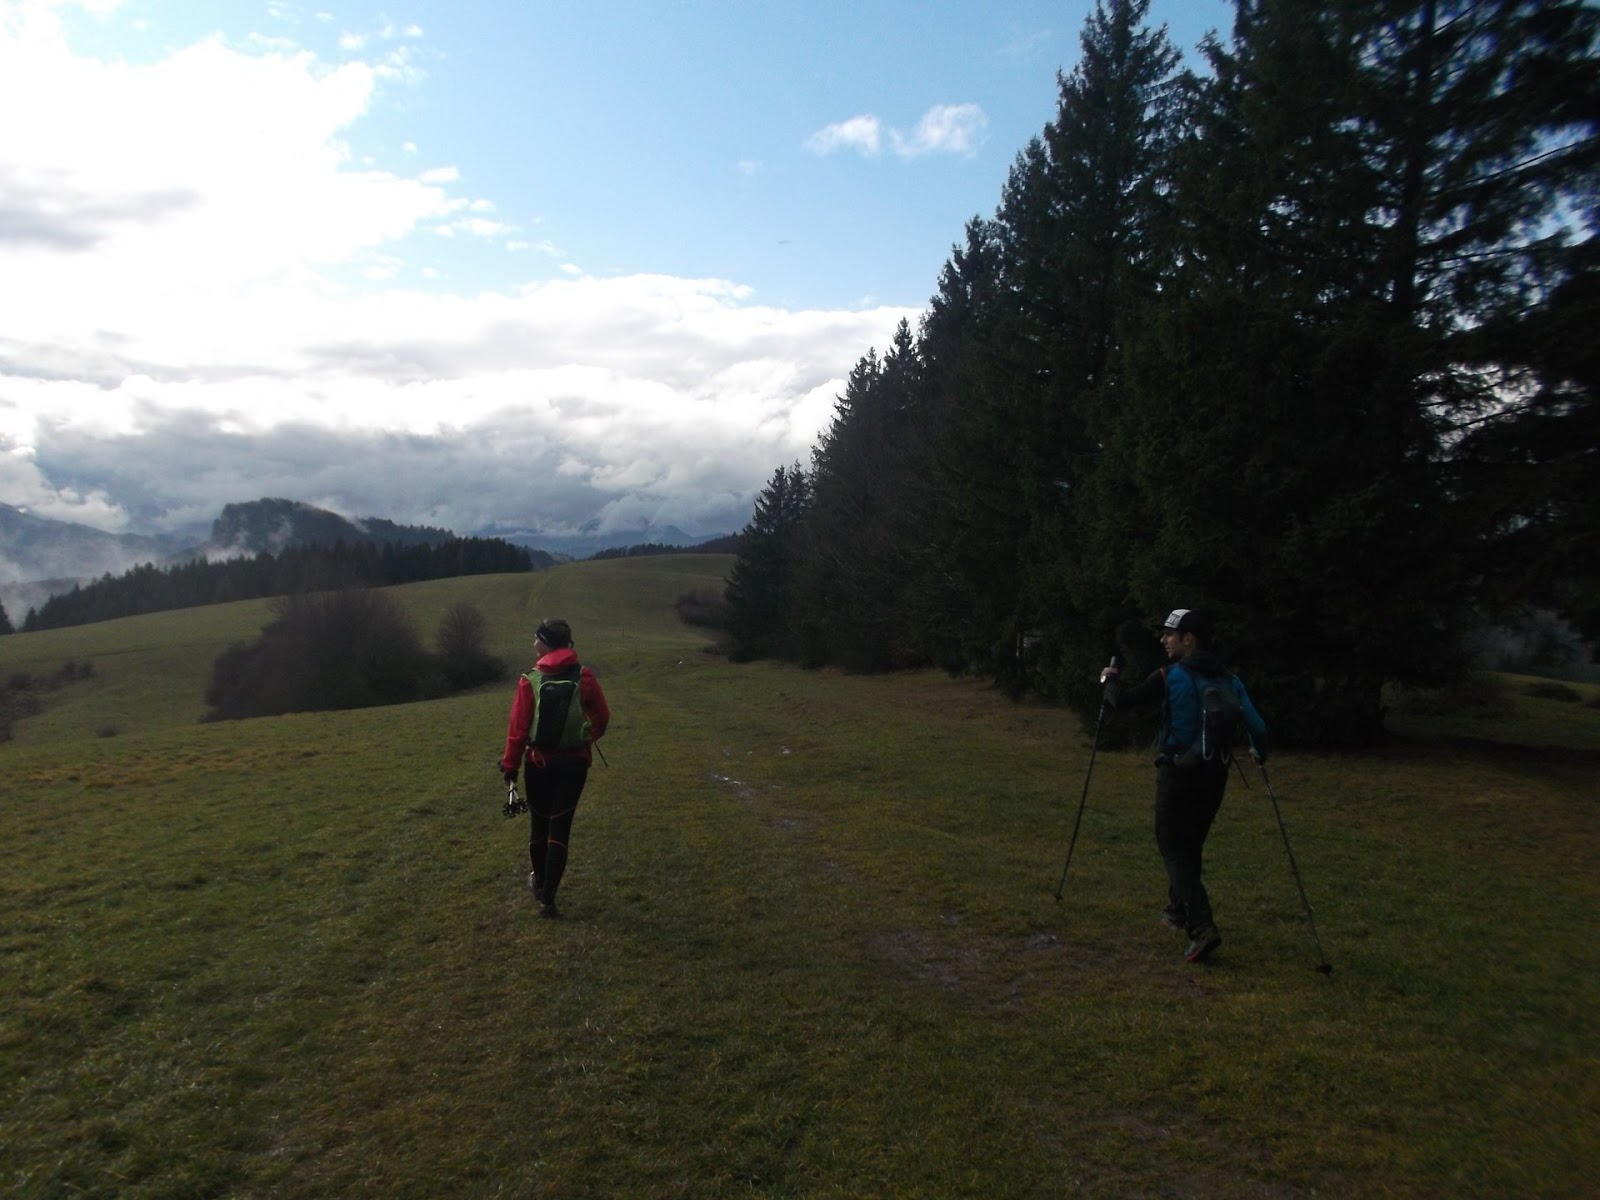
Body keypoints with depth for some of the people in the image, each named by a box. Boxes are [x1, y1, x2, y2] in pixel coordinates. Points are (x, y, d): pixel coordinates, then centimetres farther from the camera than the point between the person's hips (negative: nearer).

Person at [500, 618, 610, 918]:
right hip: (574, 762, 0)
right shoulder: (584, 676, -7)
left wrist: (510, 765, 2)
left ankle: (538, 881, 38)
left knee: (539, 823, 18)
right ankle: (548, 898, 1)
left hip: (539, 762, 0)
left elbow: (518, 727, -9)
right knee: (560, 827, 4)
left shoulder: (530, 681, -11)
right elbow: (602, 716, 2)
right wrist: (589, 738, 22)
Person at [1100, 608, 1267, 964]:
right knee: (1191, 845, 21)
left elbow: (1121, 702, -9)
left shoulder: (1171, 676, -10)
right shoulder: (1228, 678, 5)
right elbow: (1256, 725, 3)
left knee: (1174, 847, -1)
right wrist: (1259, 753, 24)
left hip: (1179, 772, -6)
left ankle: (1202, 928, -15)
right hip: (1215, 773, 6)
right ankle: (1179, 912, 34)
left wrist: (1108, 680, 12)